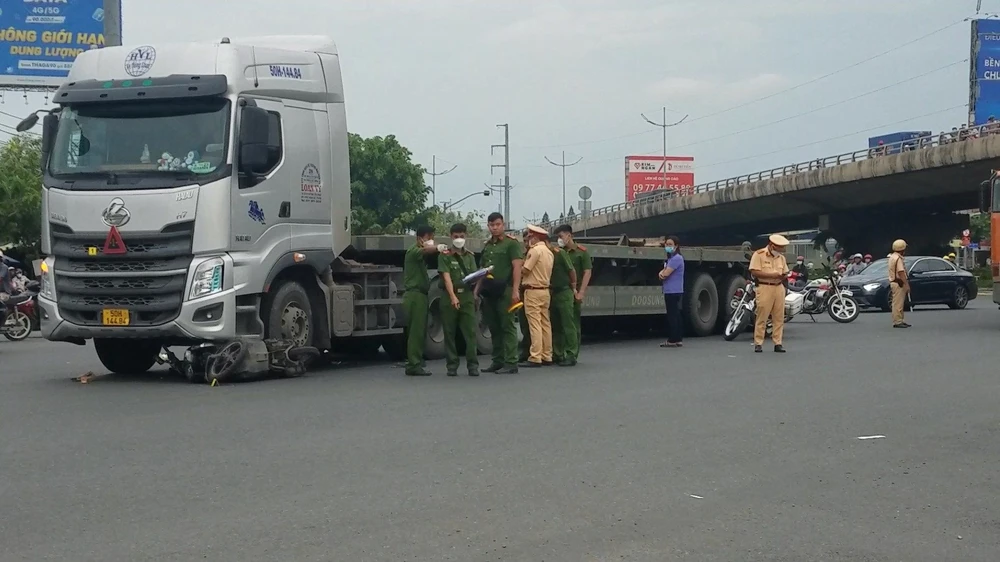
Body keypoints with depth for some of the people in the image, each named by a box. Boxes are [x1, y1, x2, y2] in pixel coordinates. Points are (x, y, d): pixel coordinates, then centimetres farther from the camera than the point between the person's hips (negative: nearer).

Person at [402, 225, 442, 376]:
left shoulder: (422, 255, 24)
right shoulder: (413, 251, -9)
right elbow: (425, 250, -28)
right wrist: (438, 248, -40)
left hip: (421, 295, 10)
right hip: (414, 294, -10)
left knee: (420, 331, 10)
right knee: (416, 331, -12)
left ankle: (414, 364, 13)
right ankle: (414, 365, -13)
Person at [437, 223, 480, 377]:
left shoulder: (470, 256, 14)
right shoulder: (444, 256, 2)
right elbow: (446, 277, -10)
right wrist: (453, 296, -24)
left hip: (467, 296, 2)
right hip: (449, 297, -2)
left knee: (471, 332, -4)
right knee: (450, 333, 3)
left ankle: (473, 365, -1)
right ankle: (452, 366, 9)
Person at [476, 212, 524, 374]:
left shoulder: (511, 243, -2)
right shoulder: (487, 246, 18)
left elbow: (517, 267, -9)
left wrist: (515, 290, -18)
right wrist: (477, 290, 13)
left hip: (505, 290, -7)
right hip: (489, 292, 7)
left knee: (508, 327, -7)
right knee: (494, 328, 10)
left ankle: (511, 363, -7)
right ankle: (497, 361, 17)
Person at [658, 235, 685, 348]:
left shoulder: (676, 258, -15)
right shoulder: (670, 258, 18)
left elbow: (665, 274, -21)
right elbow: (664, 272, 16)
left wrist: (662, 274, 3)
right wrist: (661, 273, -8)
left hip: (673, 292, -10)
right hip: (671, 291, 10)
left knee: (672, 316, -8)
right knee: (675, 315, 11)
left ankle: (672, 340, -8)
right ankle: (678, 339, 15)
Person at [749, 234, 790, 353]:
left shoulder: (781, 257, 17)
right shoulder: (759, 254, -4)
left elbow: (785, 272, 23)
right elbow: (754, 272, -11)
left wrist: (783, 276, -2)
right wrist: (771, 275, -16)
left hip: (779, 288, 6)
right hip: (765, 288, -6)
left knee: (779, 317, 4)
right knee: (762, 317, -7)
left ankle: (778, 343, 8)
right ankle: (758, 344, -3)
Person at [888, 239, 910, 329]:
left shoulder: (892, 257, 16)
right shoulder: (898, 258, -17)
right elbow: (901, 272, -24)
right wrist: (906, 284, -24)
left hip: (894, 282, 11)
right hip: (898, 283, -11)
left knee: (898, 303, 15)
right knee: (898, 303, -9)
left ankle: (900, 320, 21)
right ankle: (897, 322, -9)